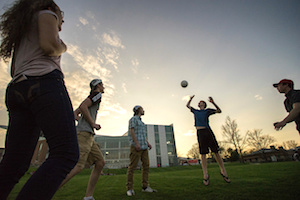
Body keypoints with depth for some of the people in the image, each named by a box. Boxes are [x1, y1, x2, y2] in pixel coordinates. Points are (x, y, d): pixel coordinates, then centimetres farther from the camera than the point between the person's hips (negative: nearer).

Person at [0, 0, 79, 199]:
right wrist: (62, 47, 12)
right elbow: (50, 45, -7)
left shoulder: (23, 33, 37)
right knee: (66, 154, -16)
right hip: (45, 83, -9)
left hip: (17, 90, 9)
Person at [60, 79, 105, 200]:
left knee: (100, 162, 4)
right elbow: (82, 107, -16)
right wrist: (93, 124, -11)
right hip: (84, 133, -10)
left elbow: (74, 114, 25)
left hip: (88, 136, 10)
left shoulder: (90, 99, 28)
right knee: (77, 166, -18)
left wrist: (82, 122, 12)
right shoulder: (97, 94, 0)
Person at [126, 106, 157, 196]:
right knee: (132, 166, -7)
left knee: (146, 165, 4)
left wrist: (148, 143, 12)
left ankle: (145, 187, 10)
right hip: (136, 145, -8)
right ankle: (130, 189, 0)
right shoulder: (133, 119, 0)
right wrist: (136, 143, -21)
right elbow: (132, 131, -11)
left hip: (143, 146, 9)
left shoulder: (140, 121, 26)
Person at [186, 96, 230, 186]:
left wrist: (213, 102, -4)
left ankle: (223, 171, 13)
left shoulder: (207, 110, 13)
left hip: (207, 131, -2)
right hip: (200, 133, 2)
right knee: (203, 154, -2)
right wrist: (190, 99, 26)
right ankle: (205, 175, -1)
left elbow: (219, 111, 8)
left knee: (216, 151, -1)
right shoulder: (195, 111, 22)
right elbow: (187, 105, 34)